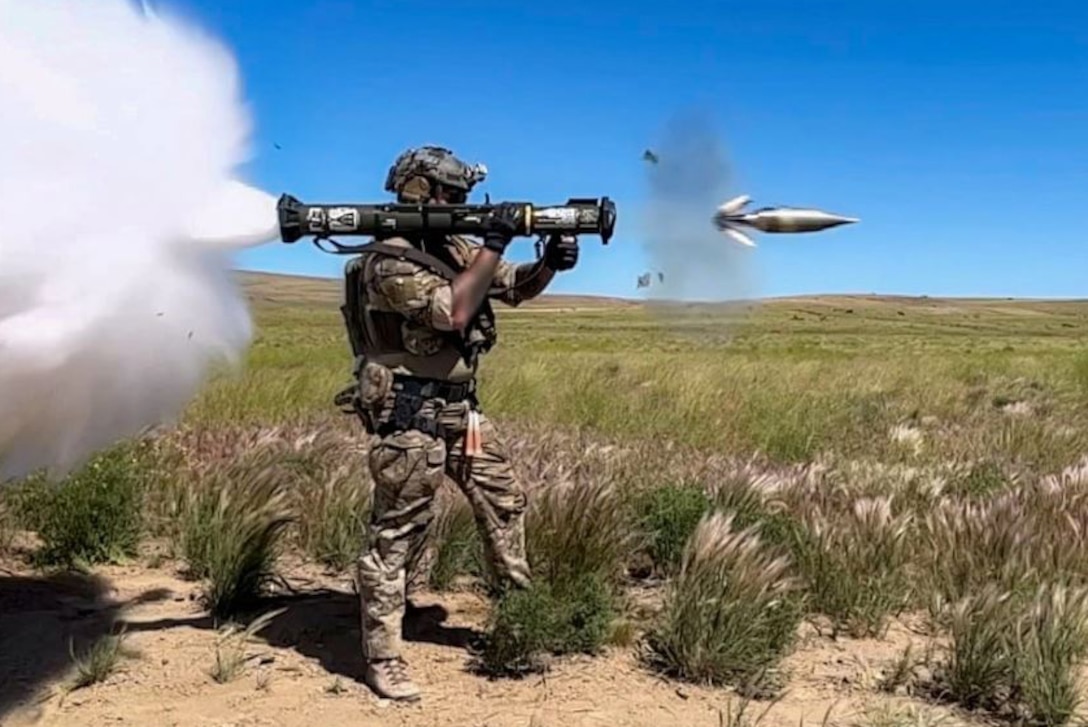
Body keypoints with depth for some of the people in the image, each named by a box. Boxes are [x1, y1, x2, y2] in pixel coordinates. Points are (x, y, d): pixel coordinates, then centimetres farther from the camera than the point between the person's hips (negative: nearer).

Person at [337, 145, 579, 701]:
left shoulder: (454, 248, 11)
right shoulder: (389, 261, -15)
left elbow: (517, 288, 16)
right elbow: (453, 311, -27)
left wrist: (550, 261, -5)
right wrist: (495, 242, -24)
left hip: (461, 409, 9)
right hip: (409, 417, -9)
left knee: (505, 500, 16)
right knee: (397, 534, -3)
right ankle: (382, 658, 5)